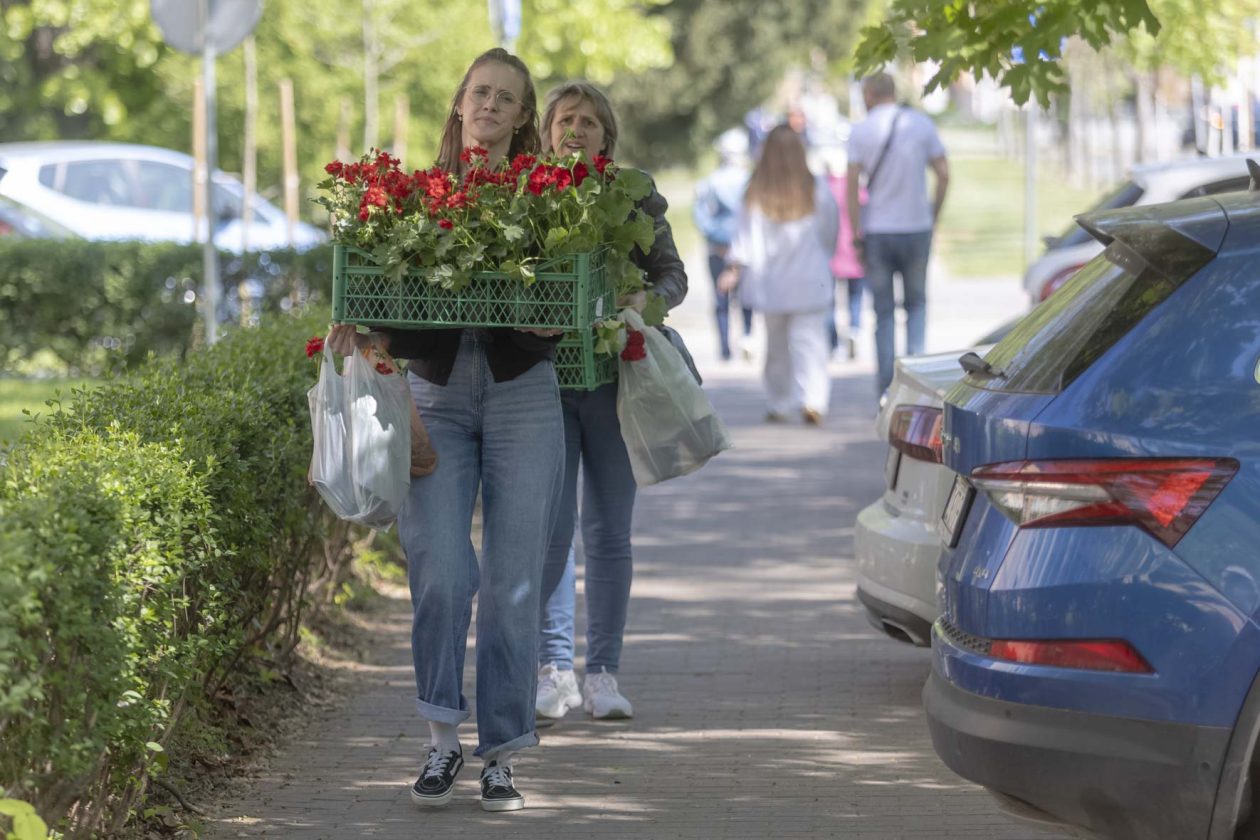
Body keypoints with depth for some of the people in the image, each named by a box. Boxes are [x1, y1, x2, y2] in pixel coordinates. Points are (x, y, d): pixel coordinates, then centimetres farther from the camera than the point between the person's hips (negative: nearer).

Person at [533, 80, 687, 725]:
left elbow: (672, 273, 5)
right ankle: (553, 671, 3)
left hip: (614, 375, 1)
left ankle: (603, 673, 12)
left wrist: (646, 298, -17)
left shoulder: (634, 197, 6)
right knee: (550, 528, -4)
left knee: (609, 531, 5)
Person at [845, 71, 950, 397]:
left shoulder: (861, 131, -3)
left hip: (877, 231, -1)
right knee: (916, 303, 16)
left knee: (883, 312, 6)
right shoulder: (921, 123, 1)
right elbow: (943, 175, -1)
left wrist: (856, 233, -3)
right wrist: (933, 215, 9)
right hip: (916, 227, 1)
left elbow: (852, 185, -7)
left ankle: (887, 388, 5)